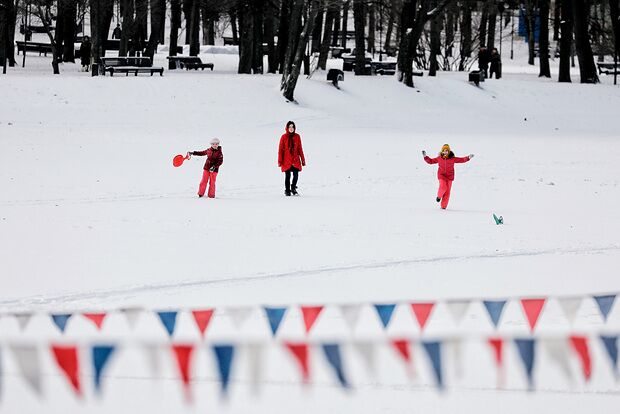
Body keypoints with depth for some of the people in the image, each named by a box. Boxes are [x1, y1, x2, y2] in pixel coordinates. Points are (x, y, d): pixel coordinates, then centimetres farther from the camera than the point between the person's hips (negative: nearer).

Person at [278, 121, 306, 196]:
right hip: (287, 160, -2)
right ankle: (287, 191, 15)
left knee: (296, 175, -8)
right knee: (287, 176, 1)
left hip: (295, 160, 2)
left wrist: (302, 159, 8)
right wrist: (280, 160, -4)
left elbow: (300, 148, 9)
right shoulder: (284, 137, -2)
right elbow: (280, 149, -1)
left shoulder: (297, 136, 5)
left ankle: (293, 188, 13)